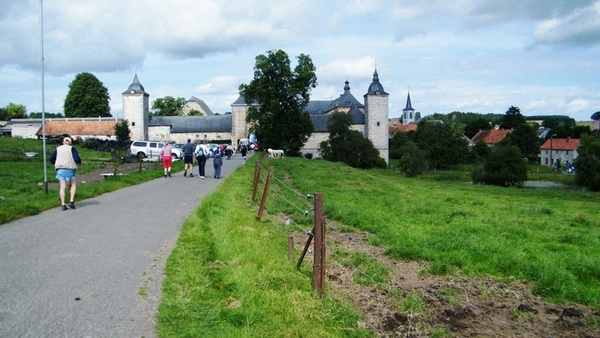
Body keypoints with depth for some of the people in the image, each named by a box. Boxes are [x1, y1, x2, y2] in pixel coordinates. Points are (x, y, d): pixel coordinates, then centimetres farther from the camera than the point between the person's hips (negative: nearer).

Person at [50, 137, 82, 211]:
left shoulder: (57, 149, 14)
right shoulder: (72, 148, 4)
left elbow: (51, 159, 10)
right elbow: (77, 159, -7)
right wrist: (80, 163, 13)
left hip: (60, 169, 2)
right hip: (70, 168, -2)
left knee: (62, 187, 1)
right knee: (73, 184, 14)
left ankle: (63, 204, -7)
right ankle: (71, 201, 1)